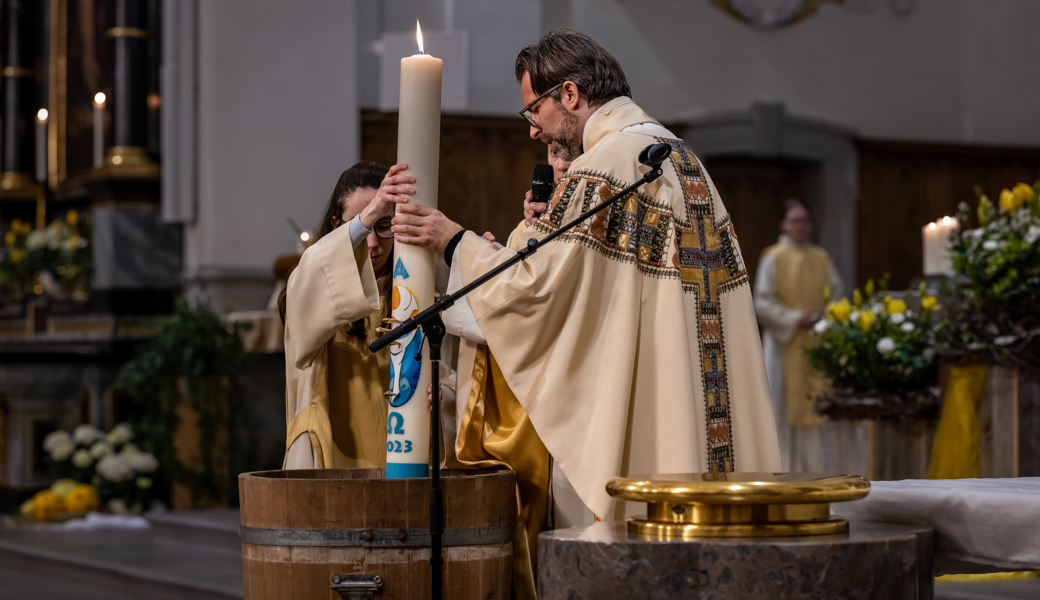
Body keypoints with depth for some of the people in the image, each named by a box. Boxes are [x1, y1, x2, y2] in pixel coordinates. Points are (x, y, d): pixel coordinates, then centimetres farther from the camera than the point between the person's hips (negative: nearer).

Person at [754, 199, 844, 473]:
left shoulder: (821, 258, 11)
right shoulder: (773, 258, -2)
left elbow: (838, 294, 14)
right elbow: (763, 303, -7)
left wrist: (824, 316, -6)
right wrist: (796, 319, -15)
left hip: (818, 346, 4)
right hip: (786, 345, -4)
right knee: (787, 408, -3)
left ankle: (814, 468, 6)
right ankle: (788, 469, 2)